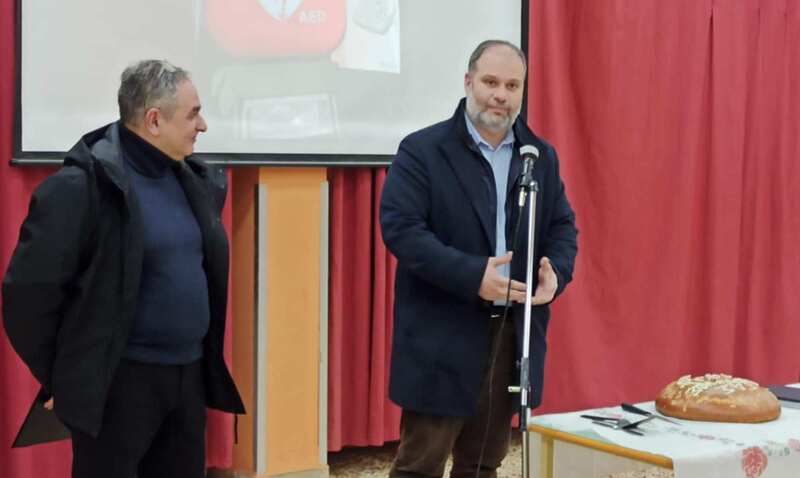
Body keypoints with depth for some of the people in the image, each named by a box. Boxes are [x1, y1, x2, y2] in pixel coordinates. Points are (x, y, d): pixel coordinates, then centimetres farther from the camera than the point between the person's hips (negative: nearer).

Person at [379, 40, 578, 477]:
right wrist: (471, 274, -23)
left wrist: (556, 273, -10)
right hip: (443, 335, -5)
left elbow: (563, 225, 13)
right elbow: (399, 227, -14)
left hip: (514, 333, 5)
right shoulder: (422, 150, -6)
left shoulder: (542, 156, 11)